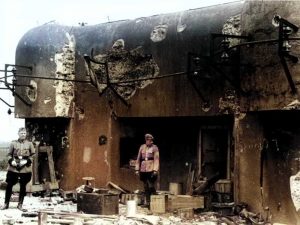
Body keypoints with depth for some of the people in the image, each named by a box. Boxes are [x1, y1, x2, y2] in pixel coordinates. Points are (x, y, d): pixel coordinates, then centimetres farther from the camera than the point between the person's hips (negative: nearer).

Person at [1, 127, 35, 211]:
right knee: (9, 185, 1)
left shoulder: (29, 143, 3)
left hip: (25, 168, 0)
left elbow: (33, 155, 5)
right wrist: (11, 161, -10)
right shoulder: (13, 143, 3)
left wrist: (27, 161, -12)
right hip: (13, 168, 0)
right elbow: (9, 154, 8)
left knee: (23, 186, 5)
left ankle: (20, 204, 17)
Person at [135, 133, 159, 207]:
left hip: (151, 170, -4)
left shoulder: (154, 148, 0)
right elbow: (138, 159, 14)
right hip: (143, 170, 4)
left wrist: (155, 170, -13)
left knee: (151, 186, -9)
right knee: (146, 186, 8)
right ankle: (147, 201, 14)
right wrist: (137, 169, 10)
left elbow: (156, 159, -5)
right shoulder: (142, 147, 10)